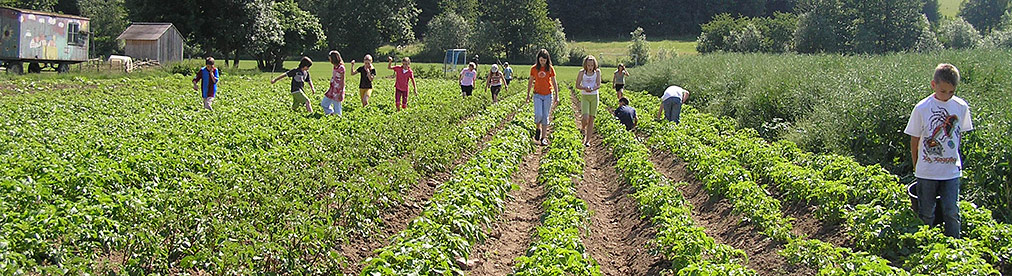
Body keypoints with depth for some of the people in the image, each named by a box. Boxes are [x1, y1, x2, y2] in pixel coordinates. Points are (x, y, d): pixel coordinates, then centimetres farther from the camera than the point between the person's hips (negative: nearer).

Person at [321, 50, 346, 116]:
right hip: (332, 90, 9)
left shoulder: (341, 68, -16)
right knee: (324, 103, 12)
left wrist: (341, 93, -18)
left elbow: (342, 81, -16)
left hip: (337, 91, -9)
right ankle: (331, 114, 21)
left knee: (337, 107, -2)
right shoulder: (335, 67, 9)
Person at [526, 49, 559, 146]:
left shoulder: (550, 68, -2)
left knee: (546, 116, 2)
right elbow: (530, 82, 9)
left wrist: (557, 96, 1)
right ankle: (538, 129, 15)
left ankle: (544, 137, 8)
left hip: (548, 95, 0)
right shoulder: (534, 68, -1)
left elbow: (554, 82, 4)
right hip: (538, 95, 0)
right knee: (538, 115, -15)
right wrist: (528, 95, 9)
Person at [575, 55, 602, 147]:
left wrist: (592, 89, -24)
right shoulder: (582, 72, -4)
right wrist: (585, 88, -23)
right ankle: (583, 129, 19)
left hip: (594, 96, 2)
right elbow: (577, 85, -4)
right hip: (584, 96, -2)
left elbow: (598, 85, -4)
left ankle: (587, 140, 9)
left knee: (591, 118, 2)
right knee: (585, 117, -17)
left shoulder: (597, 72, 0)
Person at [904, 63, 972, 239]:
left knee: (951, 213, 1)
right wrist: (917, 167, 4)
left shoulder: (961, 107, -2)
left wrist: (952, 157, 11)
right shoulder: (921, 109, -9)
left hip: (952, 171, 1)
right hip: (926, 172, -1)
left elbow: (960, 134, 12)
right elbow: (914, 141, 0)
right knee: (926, 214, 8)